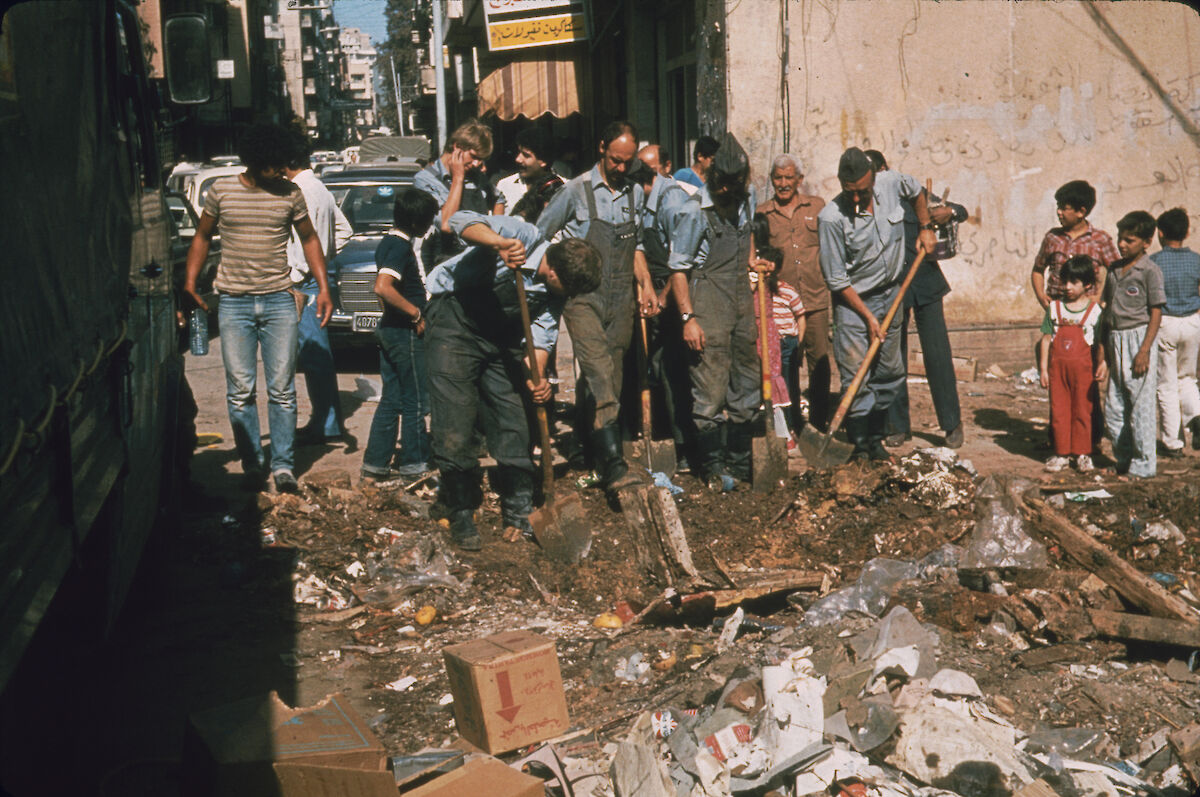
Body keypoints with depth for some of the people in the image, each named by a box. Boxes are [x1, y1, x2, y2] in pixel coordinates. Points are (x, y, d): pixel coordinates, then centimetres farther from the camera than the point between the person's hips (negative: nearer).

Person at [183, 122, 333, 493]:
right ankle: (253, 464, 12)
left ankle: (283, 466, 9)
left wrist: (323, 288, 5)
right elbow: (202, 237, 13)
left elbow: (309, 239, 13)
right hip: (234, 303, 0)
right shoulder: (221, 191, 1)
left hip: (279, 300, 0)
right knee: (240, 390, 1)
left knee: (282, 388, 0)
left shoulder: (290, 193, 2)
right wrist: (190, 282, 3)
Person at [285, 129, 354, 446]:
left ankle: (327, 424, -1)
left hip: (306, 283, -10)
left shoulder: (304, 192, -15)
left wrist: (295, 281, -17)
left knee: (315, 355, -6)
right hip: (318, 278, 10)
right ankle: (325, 420, 19)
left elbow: (304, 241, -21)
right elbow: (344, 230, 25)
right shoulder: (320, 188, 16)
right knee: (316, 355, 14)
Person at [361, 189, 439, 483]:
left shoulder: (388, 242, 12)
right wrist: (416, 314, -22)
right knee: (415, 402, 2)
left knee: (391, 400, 12)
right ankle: (414, 464, 11)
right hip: (405, 333, -9)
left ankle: (375, 465, 14)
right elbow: (382, 287, -30)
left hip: (390, 330, 9)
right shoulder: (401, 246, -18)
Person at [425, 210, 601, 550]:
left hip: (500, 336, 6)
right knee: (456, 421, -9)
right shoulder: (524, 236, -24)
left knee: (513, 424, 3)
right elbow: (462, 221, -35)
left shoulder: (555, 292, -5)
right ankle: (460, 513, 5)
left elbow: (541, 334, -5)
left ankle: (519, 515, 15)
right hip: (454, 321, -6)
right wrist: (499, 243, -54)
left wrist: (536, 378, -24)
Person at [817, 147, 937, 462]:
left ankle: (876, 438, 20)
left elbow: (917, 191, 18)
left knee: (890, 372, 8)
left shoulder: (892, 183, -11)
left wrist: (926, 228, 14)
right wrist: (868, 317, -15)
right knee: (857, 377, -9)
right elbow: (837, 279, -17)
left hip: (891, 293, 5)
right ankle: (860, 446, 1)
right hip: (853, 301, -5)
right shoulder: (831, 218, -23)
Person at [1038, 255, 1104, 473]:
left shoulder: (1094, 310, -1)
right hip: (1057, 366, 2)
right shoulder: (1054, 307, 5)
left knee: (1082, 411, 5)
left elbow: (1100, 342, 3)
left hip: (1083, 367, -2)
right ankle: (1061, 452, 15)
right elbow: (1046, 339, 6)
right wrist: (1043, 369, 3)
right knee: (1059, 410, 6)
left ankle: (1082, 453, 15)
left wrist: (1101, 365, -8)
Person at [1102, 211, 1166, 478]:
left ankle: (1143, 464, 7)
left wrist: (1144, 350, -17)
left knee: (1141, 405, -2)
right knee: (1113, 408, 10)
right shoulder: (1115, 269, 12)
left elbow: (1155, 314, -10)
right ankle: (1123, 459, 23)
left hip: (1138, 337, -7)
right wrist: (1104, 345, 16)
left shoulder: (1150, 271, -8)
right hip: (1115, 340, 7)